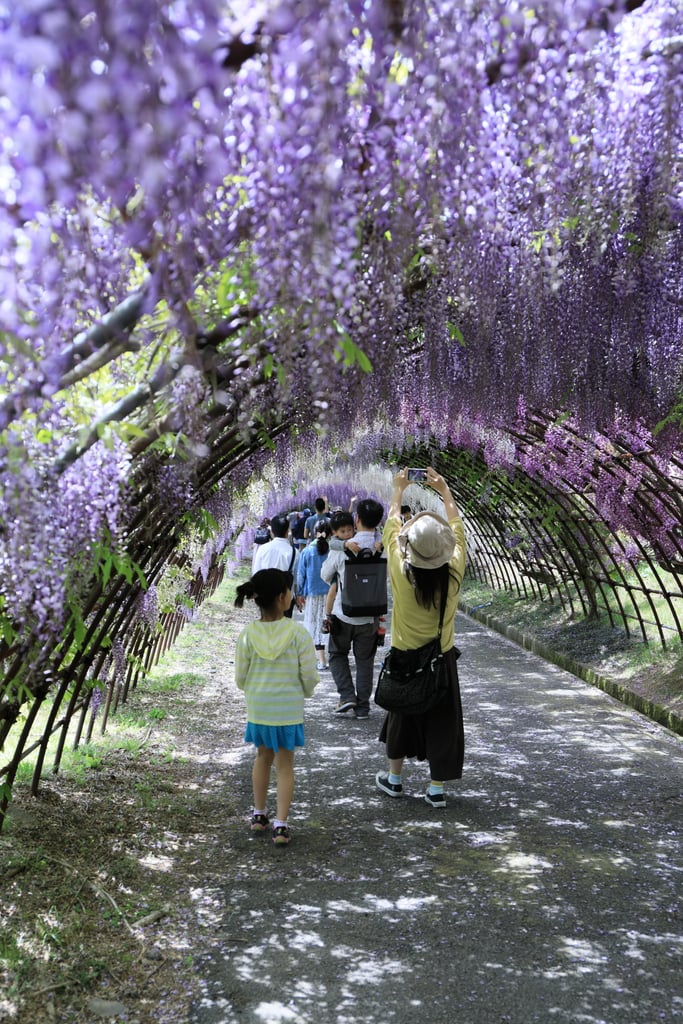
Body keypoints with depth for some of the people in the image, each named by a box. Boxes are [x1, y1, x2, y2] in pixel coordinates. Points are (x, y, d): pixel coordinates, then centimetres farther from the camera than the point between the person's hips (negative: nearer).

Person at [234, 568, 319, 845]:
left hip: (257, 708, 2)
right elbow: (309, 676, -10)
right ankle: (281, 824, 8)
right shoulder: (298, 633, -17)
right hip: (289, 710, -2)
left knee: (263, 757, 22)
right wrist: (304, 693, 12)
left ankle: (259, 814, 33)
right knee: (285, 764, 11)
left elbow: (240, 679, -3)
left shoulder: (247, 635, -11)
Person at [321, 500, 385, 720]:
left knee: (337, 654, 20)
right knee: (365, 660, 16)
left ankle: (347, 695, 6)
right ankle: (363, 706, 18)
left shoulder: (341, 549, -15)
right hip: (370, 615, 2)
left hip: (344, 613, -1)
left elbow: (325, 575, 1)